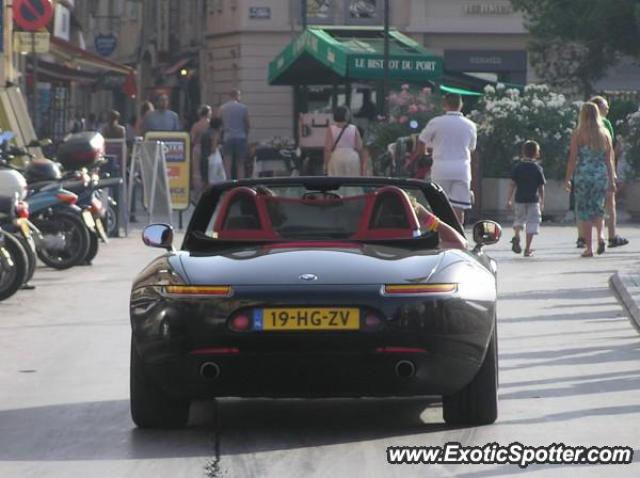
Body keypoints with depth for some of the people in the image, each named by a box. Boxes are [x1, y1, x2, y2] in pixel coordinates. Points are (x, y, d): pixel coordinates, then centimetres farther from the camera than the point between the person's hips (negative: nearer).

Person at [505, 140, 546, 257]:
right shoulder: (537, 169, -1)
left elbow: (512, 185, -2)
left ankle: (516, 235, -7)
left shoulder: (518, 167, 1)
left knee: (519, 219, 21)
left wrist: (509, 200, 3)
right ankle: (527, 249, -1)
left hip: (519, 199, 2)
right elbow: (541, 187, 3)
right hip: (533, 200, -2)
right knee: (532, 222, 3)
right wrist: (542, 202, 12)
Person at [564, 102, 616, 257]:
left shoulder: (578, 134, -5)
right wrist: (612, 180, 11)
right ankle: (601, 235, -7)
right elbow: (609, 160, 5)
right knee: (598, 208, 18)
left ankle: (589, 247, 1)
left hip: (583, 174, -3)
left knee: (584, 210, 4)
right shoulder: (605, 134, 3)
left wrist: (567, 179, 1)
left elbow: (573, 158, -6)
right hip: (601, 174, 3)